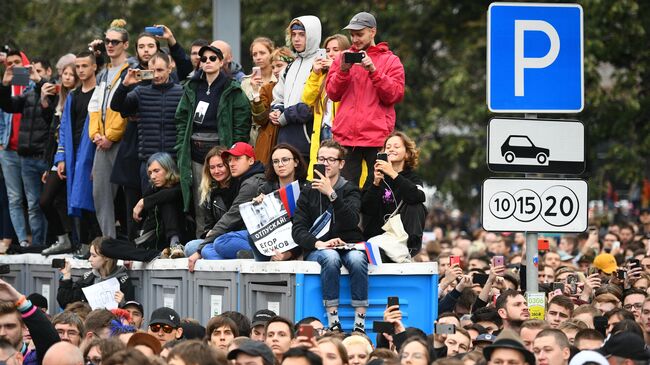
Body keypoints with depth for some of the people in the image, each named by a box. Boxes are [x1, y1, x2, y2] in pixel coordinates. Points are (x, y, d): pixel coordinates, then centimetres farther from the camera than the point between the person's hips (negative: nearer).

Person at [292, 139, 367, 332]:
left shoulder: (350, 191, 6)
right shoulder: (308, 193, 11)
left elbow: (351, 222, -14)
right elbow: (298, 230, 0)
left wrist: (331, 194, -24)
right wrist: (319, 243, -20)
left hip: (349, 246, 0)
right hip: (317, 250, 0)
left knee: (357, 259, -35)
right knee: (330, 257, -35)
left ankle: (360, 323, -34)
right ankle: (333, 322, -34)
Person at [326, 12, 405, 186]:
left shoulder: (390, 60, 6)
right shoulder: (344, 58, 15)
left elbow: (395, 95, -5)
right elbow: (332, 93, 8)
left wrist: (373, 70, -14)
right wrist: (343, 70, -7)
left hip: (377, 136, -3)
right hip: (346, 136, 3)